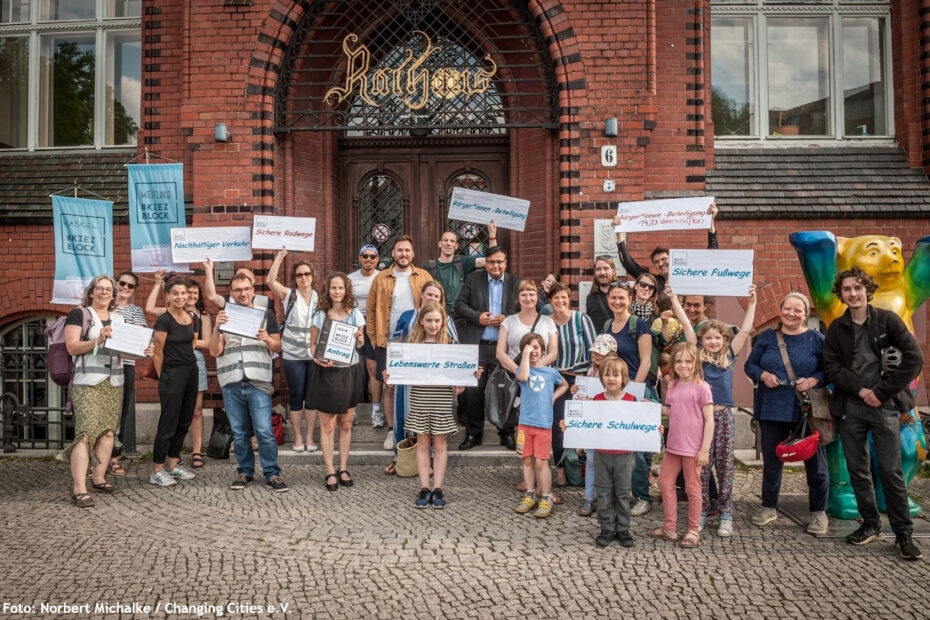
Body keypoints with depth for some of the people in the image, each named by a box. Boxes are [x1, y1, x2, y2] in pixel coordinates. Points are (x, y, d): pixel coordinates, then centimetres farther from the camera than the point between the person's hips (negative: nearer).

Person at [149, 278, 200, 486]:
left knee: (184, 422, 12)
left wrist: (188, 362, 14)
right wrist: (163, 379, -2)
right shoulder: (164, 320, -12)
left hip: (191, 372, 7)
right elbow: (158, 353, -8)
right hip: (172, 375, -7)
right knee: (168, 424, -3)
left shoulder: (193, 319, 8)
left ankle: (172, 464, 24)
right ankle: (157, 471, 8)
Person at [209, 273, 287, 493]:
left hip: (258, 382, -2)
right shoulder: (224, 316, 13)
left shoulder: (266, 313, 9)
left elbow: (278, 346, 11)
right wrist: (217, 327, -12)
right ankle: (245, 472, 22)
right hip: (231, 383, 2)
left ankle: (272, 474, 3)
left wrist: (267, 339, -12)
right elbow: (214, 351, 4)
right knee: (239, 433, 8)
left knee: (264, 431, -7)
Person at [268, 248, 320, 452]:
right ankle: (298, 437, 16)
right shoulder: (289, 295, 2)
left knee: (312, 396, 7)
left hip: (314, 354, 1)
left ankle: (310, 437, 17)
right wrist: (280, 256, -12)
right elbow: (271, 280, -13)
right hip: (292, 355, -1)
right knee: (296, 396, 6)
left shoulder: (319, 298, 6)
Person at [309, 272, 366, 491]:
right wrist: (317, 358, -17)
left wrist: (360, 339, -14)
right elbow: (313, 343, 2)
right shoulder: (320, 315, -2)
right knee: (328, 426, 2)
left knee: (346, 424, 11)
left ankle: (343, 468, 22)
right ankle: (330, 472, 11)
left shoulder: (355, 314, 2)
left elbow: (360, 344, 9)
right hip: (327, 373, -2)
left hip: (350, 372, 2)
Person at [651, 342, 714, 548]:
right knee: (665, 481, 12)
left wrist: (705, 449, -15)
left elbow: (709, 420, -13)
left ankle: (693, 530, 21)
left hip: (693, 448, -7)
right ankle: (669, 527, 25)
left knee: (692, 488, 6)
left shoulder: (701, 387, -12)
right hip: (673, 445, 7)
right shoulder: (672, 386, 7)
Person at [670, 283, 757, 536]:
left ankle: (726, 515, 12)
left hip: (723, 415, 1)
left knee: (725, 465, 4)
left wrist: (752, 302, 5)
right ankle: (701, 511, 14)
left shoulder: (729, 356, 8)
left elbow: (746, 330, 7)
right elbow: (687, 325, 2)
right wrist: (674, 298, 0)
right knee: (701, 465, 4)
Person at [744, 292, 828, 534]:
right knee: (771, 459, 11)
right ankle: (769, 506, 27)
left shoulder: (816, 339, 1)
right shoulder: (766, 337, 7)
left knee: (814, 460, 6)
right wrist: (763, 375, -9)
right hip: (771, 410, 2)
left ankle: (819, 512, 23)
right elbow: (750, 365, 10)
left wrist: (813, 380, -16)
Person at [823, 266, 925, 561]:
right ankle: (870, 525, 22)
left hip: (884, 406, -3)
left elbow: (914, 358, -7)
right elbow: (832, 367, 2)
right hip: (851, 407, 3)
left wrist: (882, 392, -10)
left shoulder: (887, 320, -1)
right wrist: (861, 390, -11)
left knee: (891, 471, -3)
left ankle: (904, 533, 9)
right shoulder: (836, 329, 7)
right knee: (857, 470, 8)